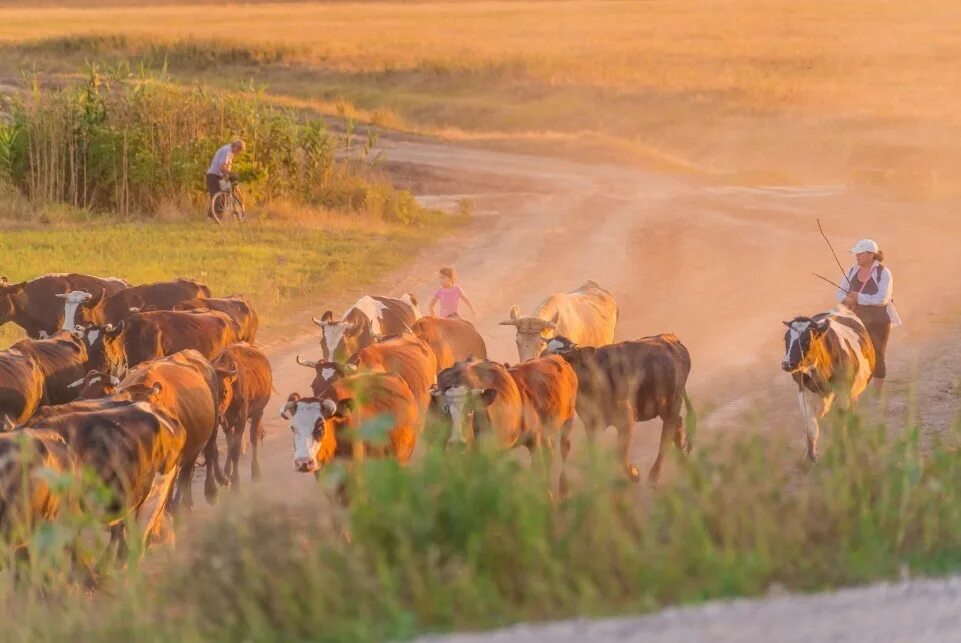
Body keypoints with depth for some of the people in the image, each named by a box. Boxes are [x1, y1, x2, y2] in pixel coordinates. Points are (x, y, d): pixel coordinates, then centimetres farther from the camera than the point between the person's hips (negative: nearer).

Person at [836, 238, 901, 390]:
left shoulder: (883, 273, -13)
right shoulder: (853, 272, 6)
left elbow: (882, 298, -23)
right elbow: (841, 292, 9)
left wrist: (859, 298, -23)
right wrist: (846, 299, -15)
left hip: (878, 322, -6)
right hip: (858, 320, 6)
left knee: (877, 357, 2)